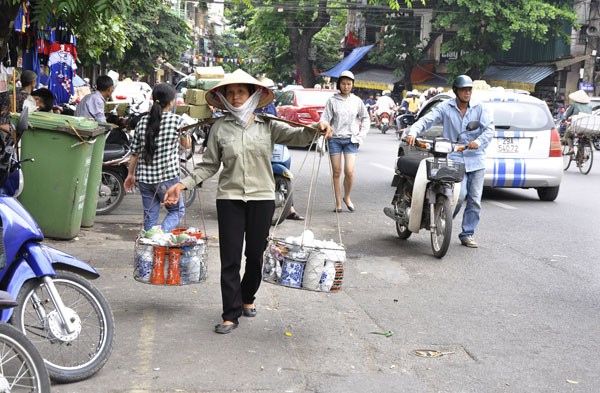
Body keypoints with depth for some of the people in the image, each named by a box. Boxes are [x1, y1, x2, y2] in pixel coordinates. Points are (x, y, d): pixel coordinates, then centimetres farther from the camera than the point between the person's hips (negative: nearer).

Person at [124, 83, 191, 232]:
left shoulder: (143, 121, 4)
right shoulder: (176, 120, -8)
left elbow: (134, 152, 8)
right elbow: (187, 144, 6)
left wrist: (130, 174, 18)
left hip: (144, 176, 4)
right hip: (167, 177, -4)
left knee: (150, 216, 13)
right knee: (177, 211, 12)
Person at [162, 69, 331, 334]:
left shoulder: (268, 126, 1)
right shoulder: (219, 128, 2)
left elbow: (298, 136, -10)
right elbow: (209, 165, 4)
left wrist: (315, 128, -31)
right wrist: (182, 184, -7)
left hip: (262, 197, 1)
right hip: (229, 198, 0)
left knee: (256, 254, 12)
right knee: (230, 258, 0)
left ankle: (247, 298, 37)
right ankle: (231, 314, 9)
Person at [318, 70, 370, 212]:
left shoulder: (357, 101, 6)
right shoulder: (332, 100, 2)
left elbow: (366, 119, 14)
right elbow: (325, 120, -2)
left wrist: (360, 136, 3)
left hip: (350, 140, 0)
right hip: (334, 139, 0)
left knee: (349, 171, -12)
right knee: (337, 172, 3)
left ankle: (347, 197, 12)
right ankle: (338, 203, 11)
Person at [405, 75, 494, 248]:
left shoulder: (479, 108, 5)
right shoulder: (445, 107, 1)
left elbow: (490, 128, -3)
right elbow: (426, 120, -8)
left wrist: (479, 141, -23)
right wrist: (413, 132, -27)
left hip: (476, 160, 3)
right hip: (455, 158, -3)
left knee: (475, 200, 4)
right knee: (460, 195, -18)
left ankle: (467, 234, 16)